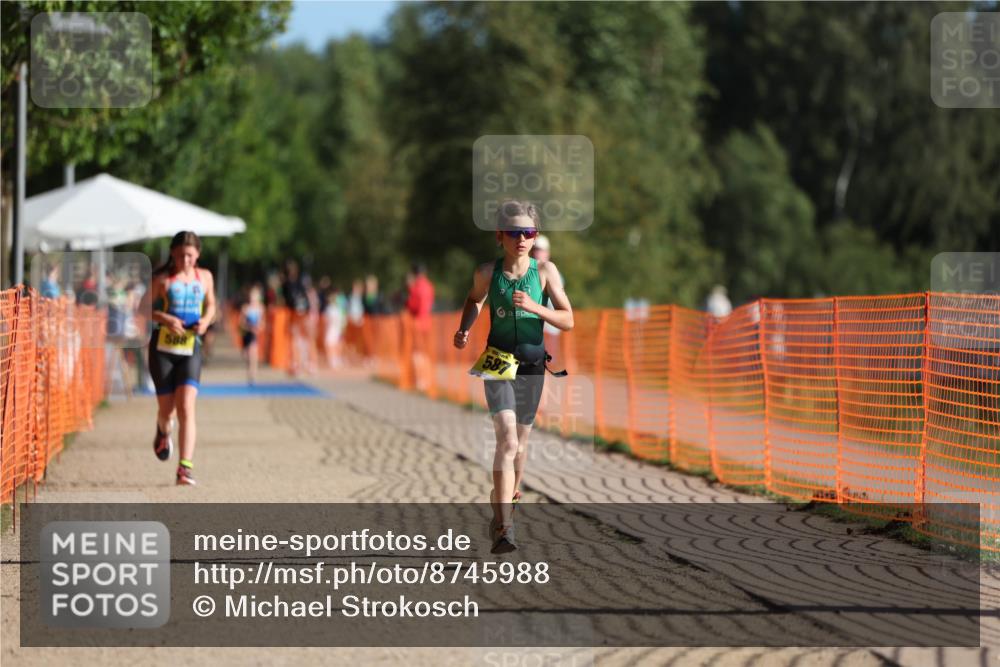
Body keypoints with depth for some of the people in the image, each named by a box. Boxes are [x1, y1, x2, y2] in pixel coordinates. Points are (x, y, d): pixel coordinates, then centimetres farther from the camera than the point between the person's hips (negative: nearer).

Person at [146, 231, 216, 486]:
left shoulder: (204, 277, 7)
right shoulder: (162, 279, -3)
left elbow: (211, 305, 20)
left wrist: (205, 321, -2)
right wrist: (165, 318, -21)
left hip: (190, 350, 1)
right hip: (162, 349, -1)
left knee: (186, 408, -14)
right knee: (166, 409, 6)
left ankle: (186, 466, -16)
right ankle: (163, 432, 44)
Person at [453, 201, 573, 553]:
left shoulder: (545, 271, -6)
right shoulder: (487, 273, -5)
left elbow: (568, 320, -8)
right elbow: (475, 300, 18)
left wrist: (534, 308, -23)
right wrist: (464, 329, 1)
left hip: (532, 364, 2)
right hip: (497, 363, -2)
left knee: (520, 439, 17)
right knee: (507, 437, -19)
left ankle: (509, 495, 45)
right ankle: (504, 527, -25)